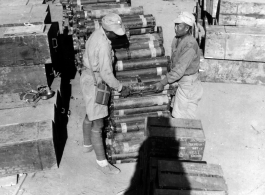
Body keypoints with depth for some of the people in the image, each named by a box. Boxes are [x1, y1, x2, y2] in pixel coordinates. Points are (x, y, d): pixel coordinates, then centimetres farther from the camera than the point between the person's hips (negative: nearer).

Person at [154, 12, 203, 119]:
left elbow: (179, 69, -28)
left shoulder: (190, 45, -27)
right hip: (180, 81, 9)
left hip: (188, 83, -9)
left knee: (180, 116, 0)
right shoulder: (177, 39, 1)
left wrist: (163, 83, -25)